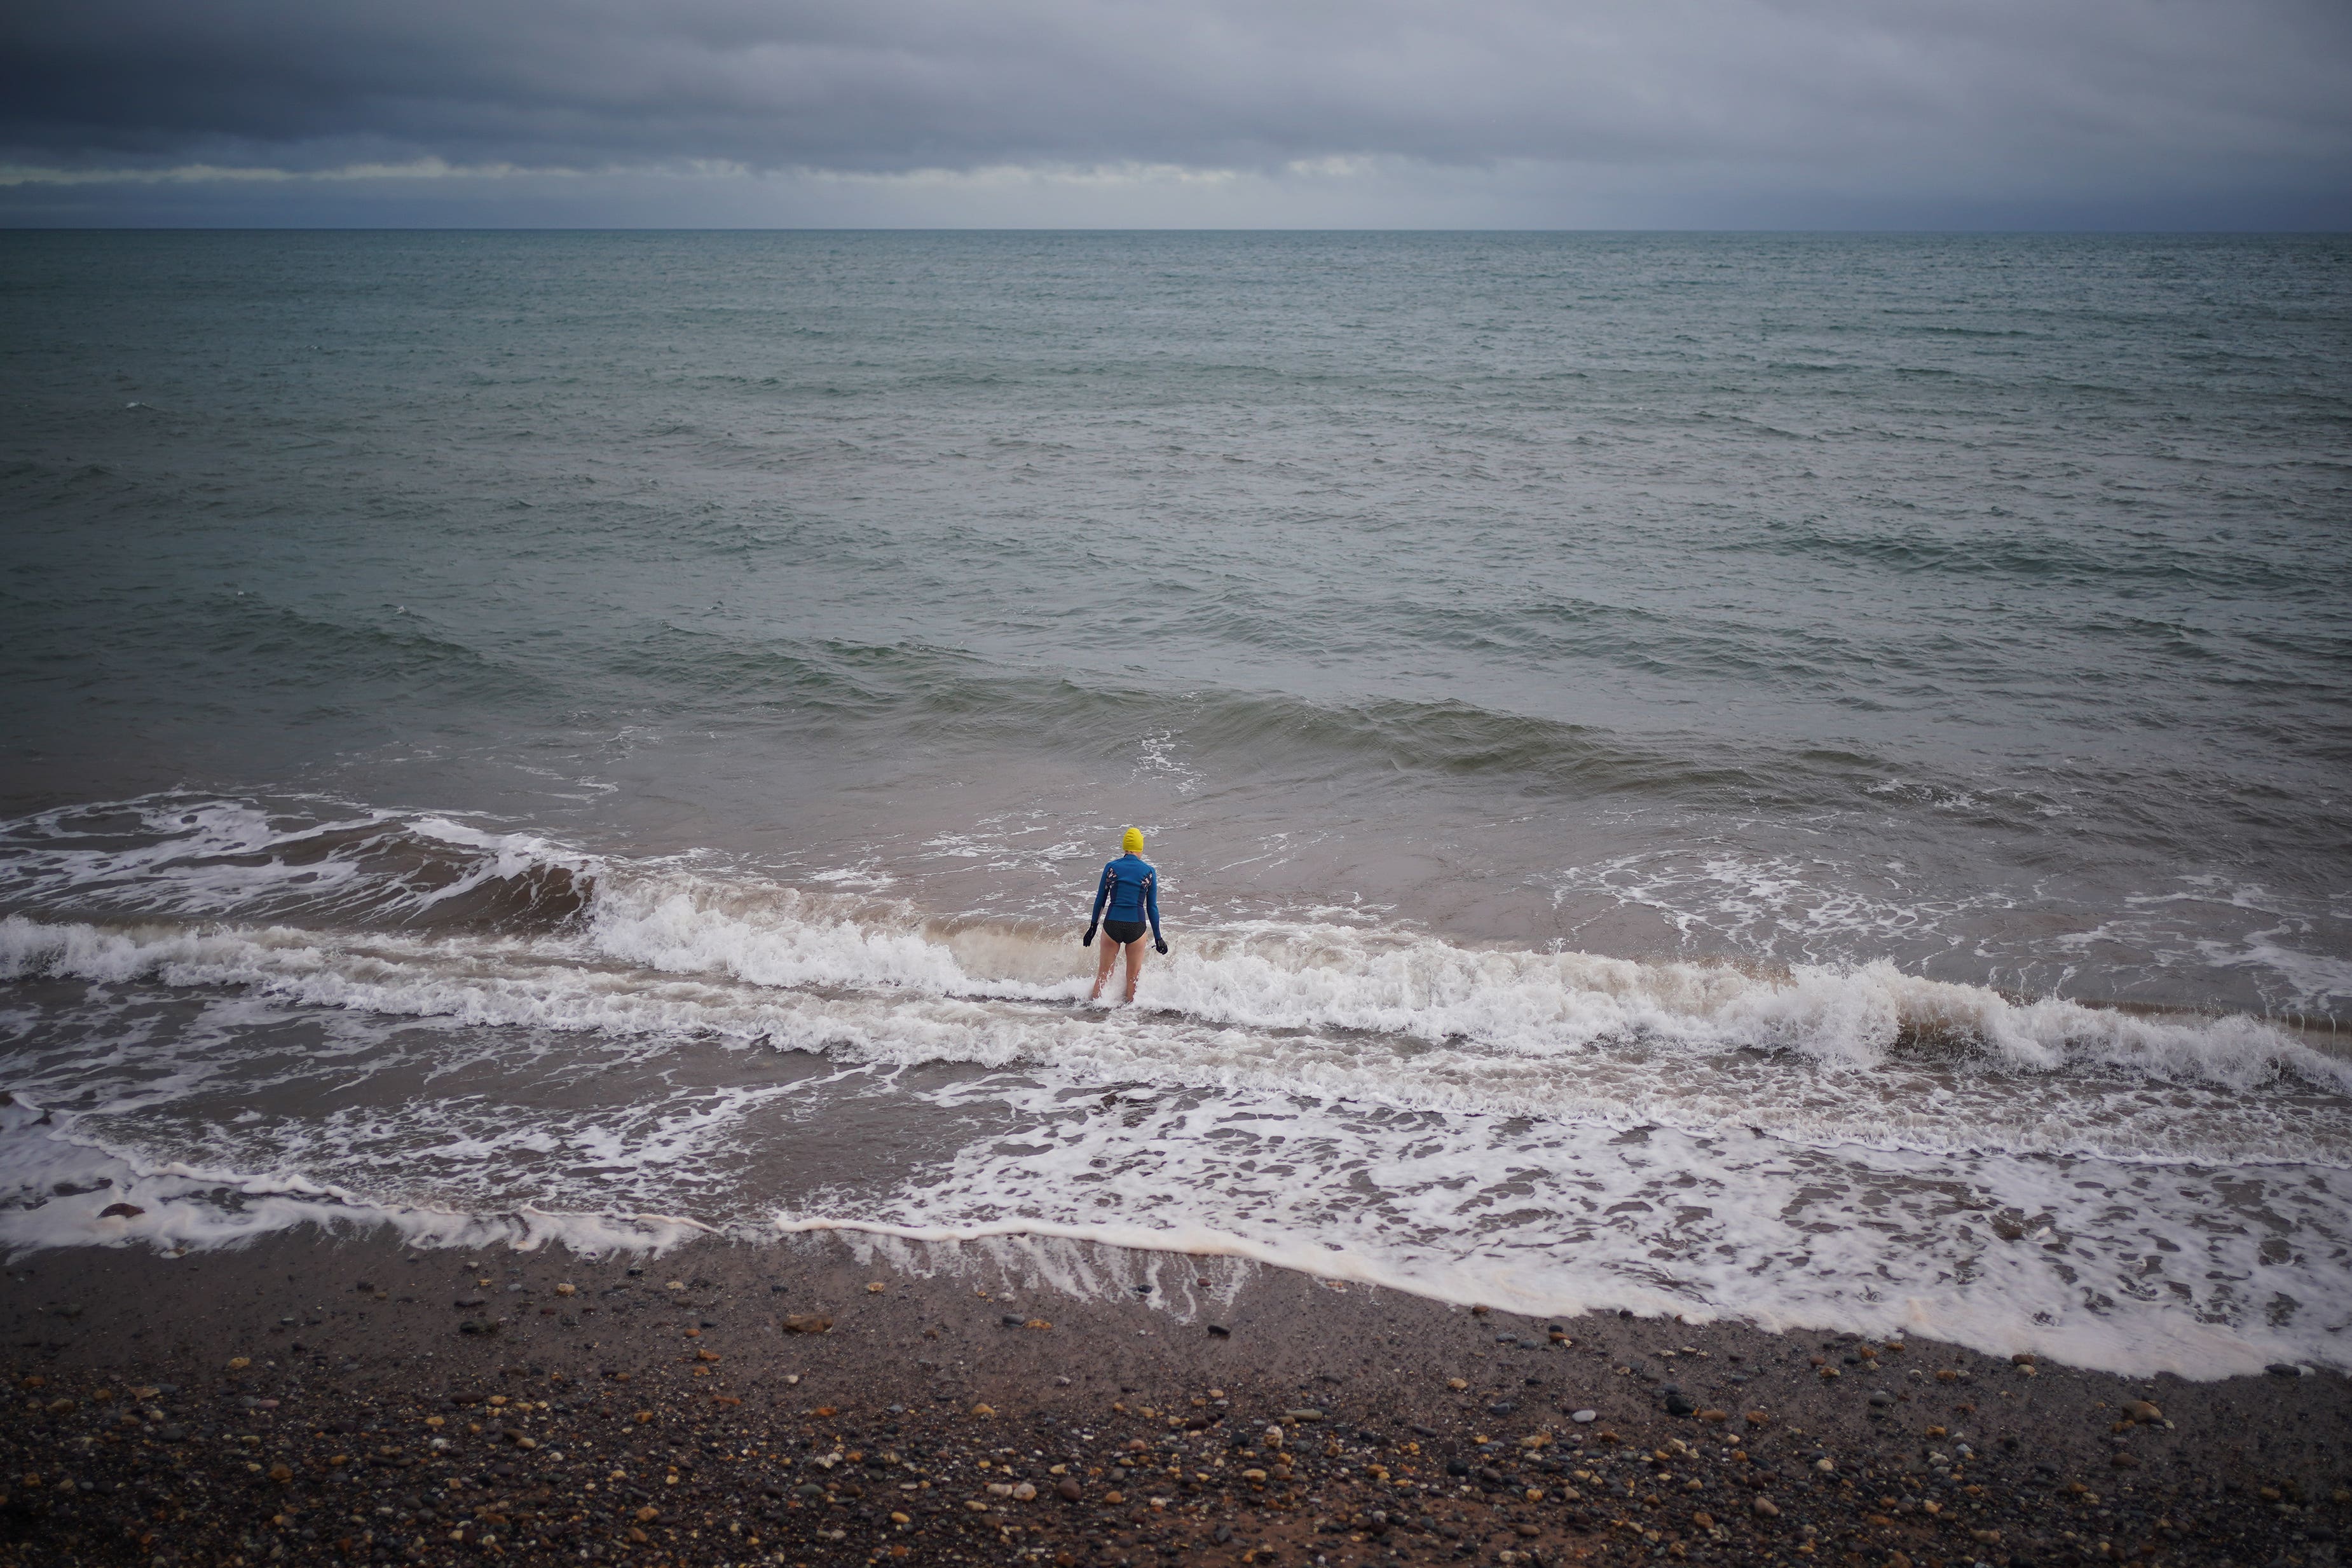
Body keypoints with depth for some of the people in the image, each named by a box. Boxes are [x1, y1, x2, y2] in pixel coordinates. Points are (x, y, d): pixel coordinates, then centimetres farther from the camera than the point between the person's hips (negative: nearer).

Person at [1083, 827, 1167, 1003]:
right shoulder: (1149, 872, -1)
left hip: (1112, 924, 1)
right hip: (1136, 927, -1)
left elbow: (1100, 901, 5)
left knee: (1103, 975, 12)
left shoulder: (1111, 867, 0)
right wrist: (1158, 937, 8)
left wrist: (1093, 927, 16)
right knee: (1133, 978, 12)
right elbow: (1152, 907, 1)